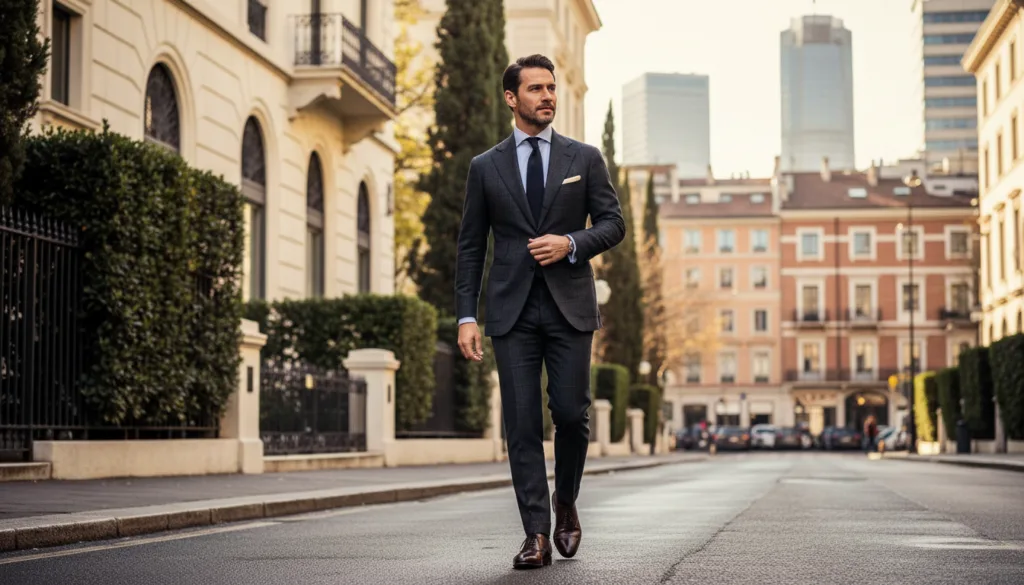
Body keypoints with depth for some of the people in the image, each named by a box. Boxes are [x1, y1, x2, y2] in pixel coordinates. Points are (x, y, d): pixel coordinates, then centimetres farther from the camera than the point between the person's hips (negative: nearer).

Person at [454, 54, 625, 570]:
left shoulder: (584, 158, 9)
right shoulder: (485, 167, 9)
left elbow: (613, 223, 6)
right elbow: (470, 247, 8)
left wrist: (570, 244, -13)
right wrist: (466, 317, 0)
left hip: (569, 305, 0)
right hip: (513, 309, 0)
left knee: (571, 413, -3)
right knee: (522, 423, -4)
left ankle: (565, 502, 25)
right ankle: (537, 534, -1)